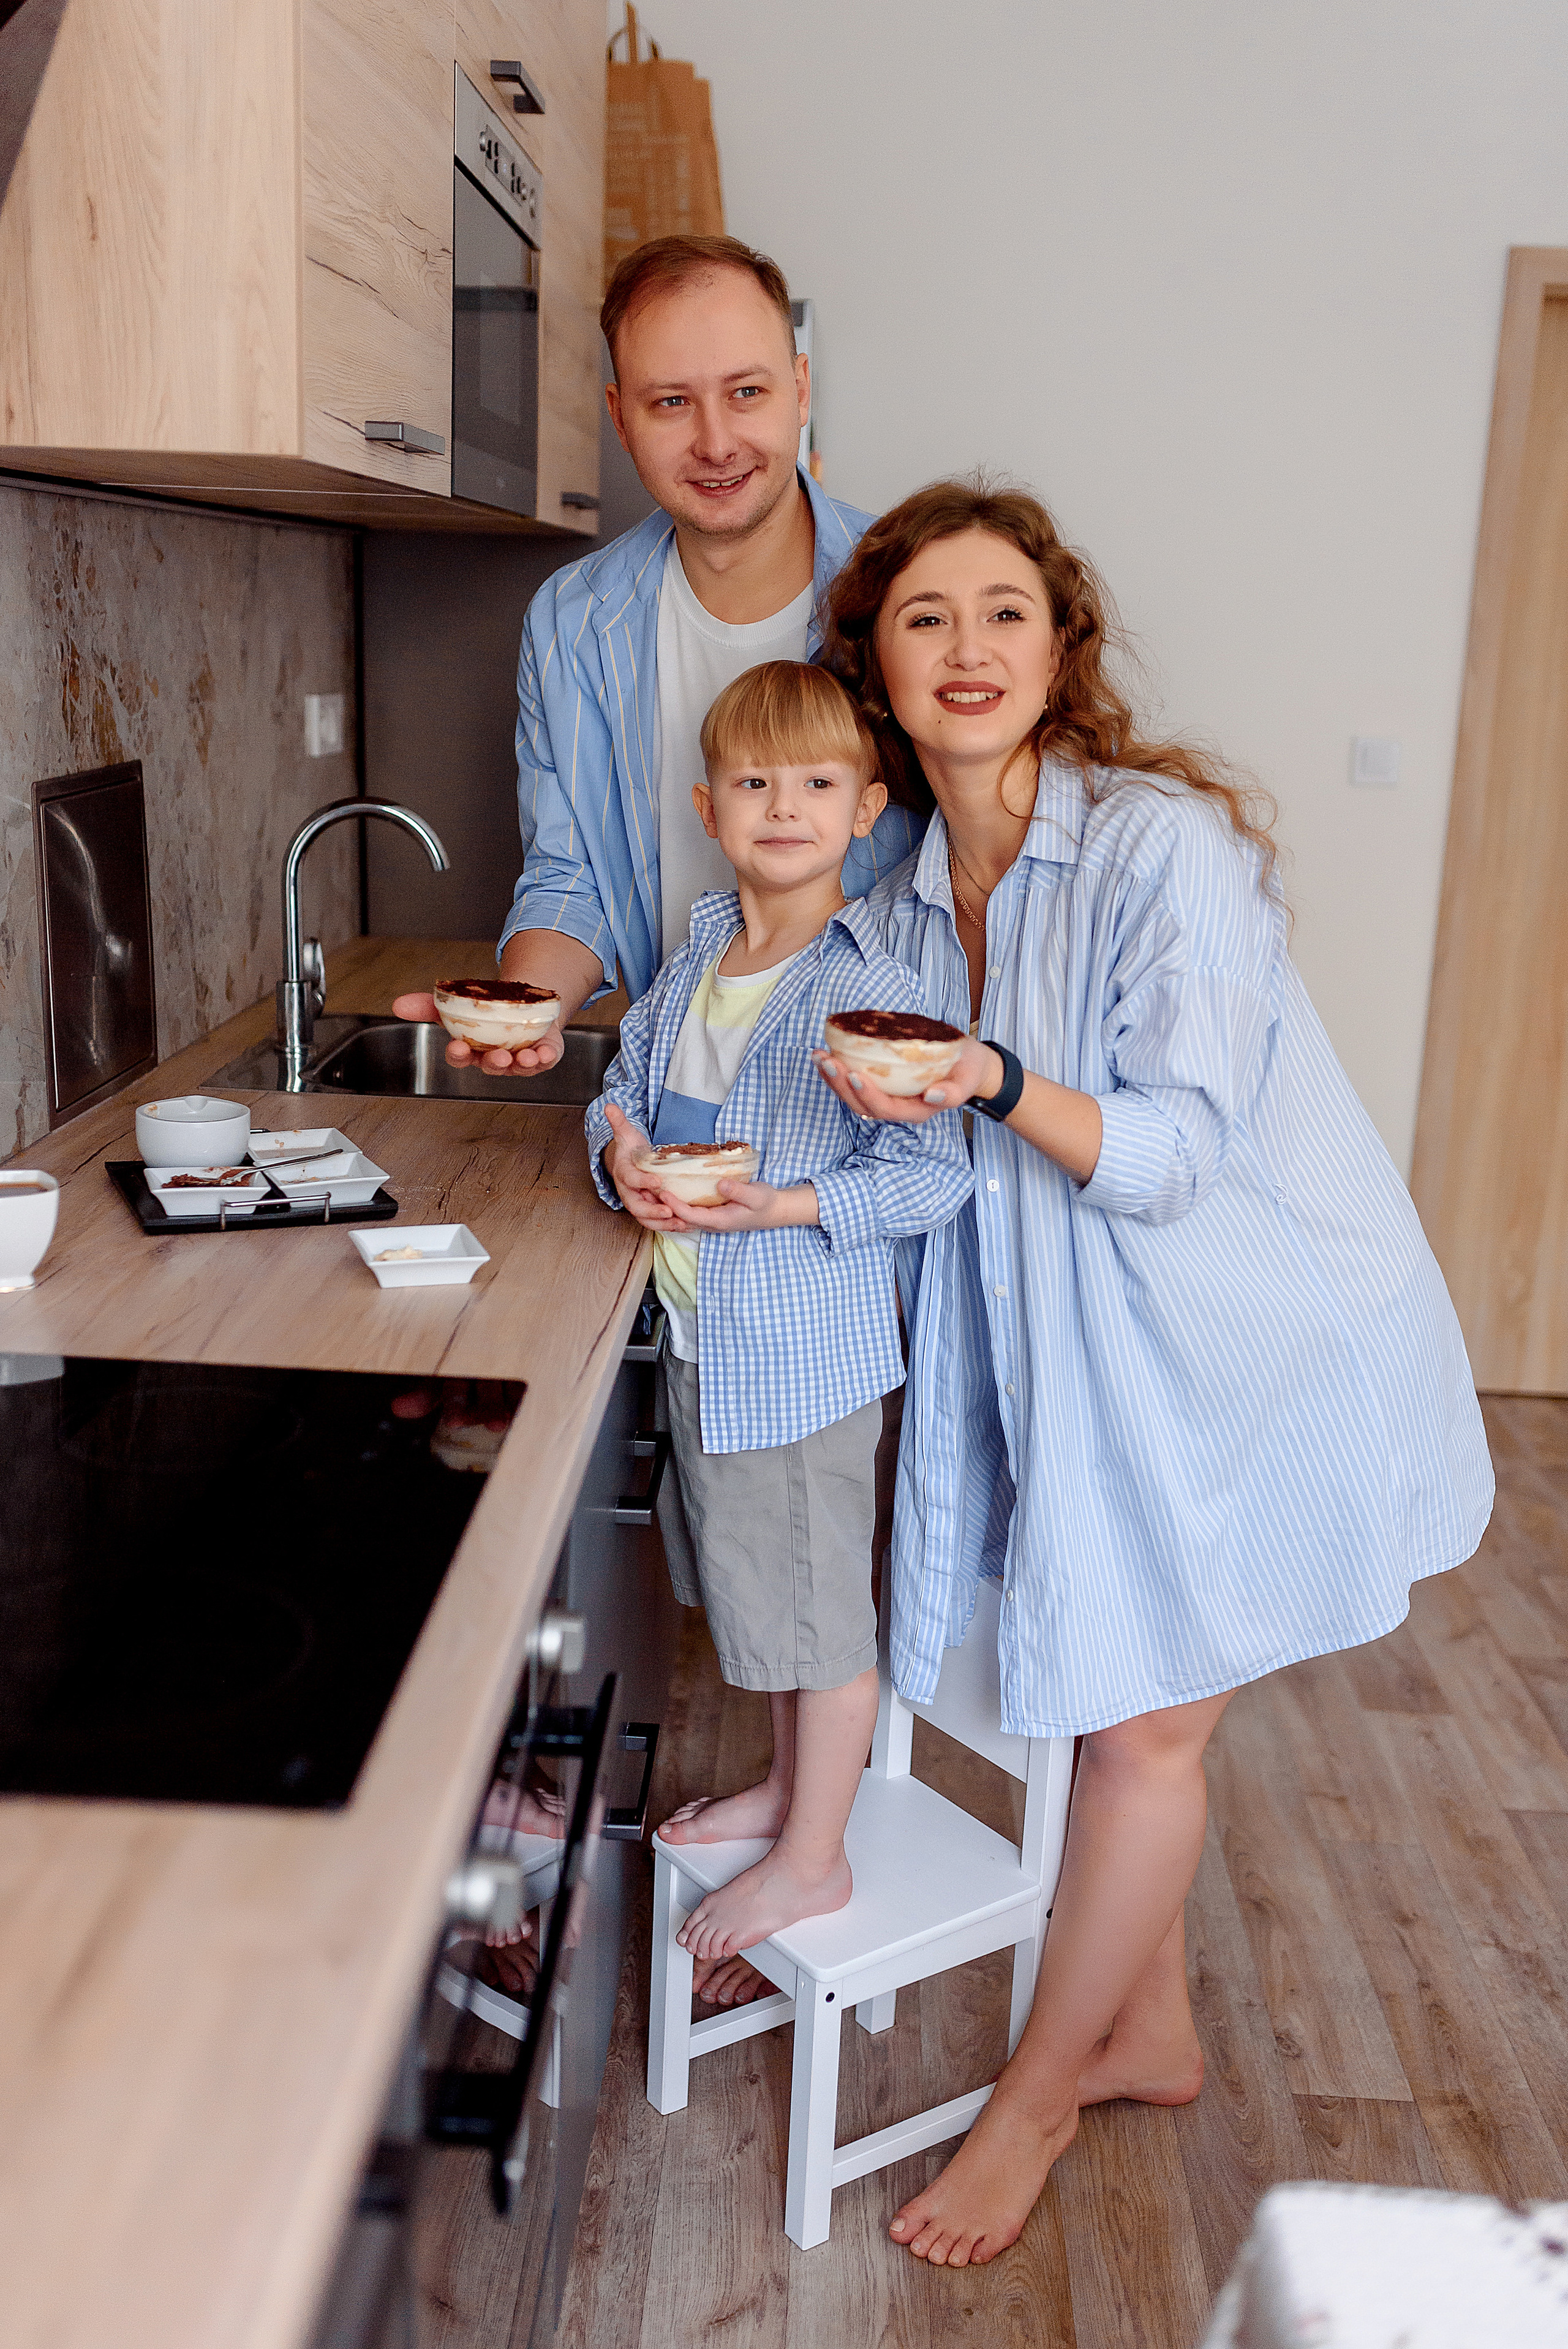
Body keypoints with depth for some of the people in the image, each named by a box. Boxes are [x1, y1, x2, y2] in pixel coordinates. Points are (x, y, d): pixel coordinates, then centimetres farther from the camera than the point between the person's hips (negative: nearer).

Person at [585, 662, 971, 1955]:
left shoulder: (868, 988, -18)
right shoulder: (698, 953, 5)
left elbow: (935, 1174, -19)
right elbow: (629, 1075, 15)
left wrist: (787, 1204, -26)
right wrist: (623, 1144, -6)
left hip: (806, 1346, -8)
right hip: (704, 1332, 8)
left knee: (819, 1601, 8)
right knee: (767, 1582, 24)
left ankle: (814, 1860, 26)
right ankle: (791, 1784, 45)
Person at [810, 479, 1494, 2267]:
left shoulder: (1165, 844, -20)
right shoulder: (916, 893, 3)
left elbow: (1174, 1153, -22)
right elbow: (943, 1165, 10)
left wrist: (998, 1087, -39)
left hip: (1246, 1341, -6)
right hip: (1069, 1341, 6)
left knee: (1140, 1725, 3)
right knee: (1128, 1707, 14)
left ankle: (1036, 2102, 23)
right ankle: (1151, 2034, 37)